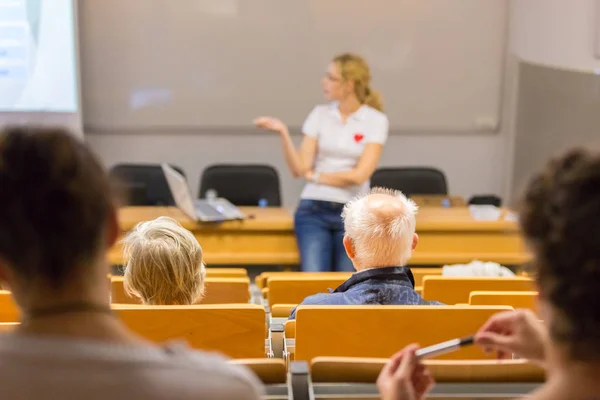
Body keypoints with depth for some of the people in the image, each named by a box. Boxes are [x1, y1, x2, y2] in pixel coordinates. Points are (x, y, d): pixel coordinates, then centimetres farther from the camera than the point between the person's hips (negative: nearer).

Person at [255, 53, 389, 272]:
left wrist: (315, 175, -4)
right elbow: (299, 168, -2)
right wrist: (283, 133, -14)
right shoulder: (319, 114, 4)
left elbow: (359, 175, -12)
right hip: (313, 209, 1)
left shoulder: (375, 120, -3)